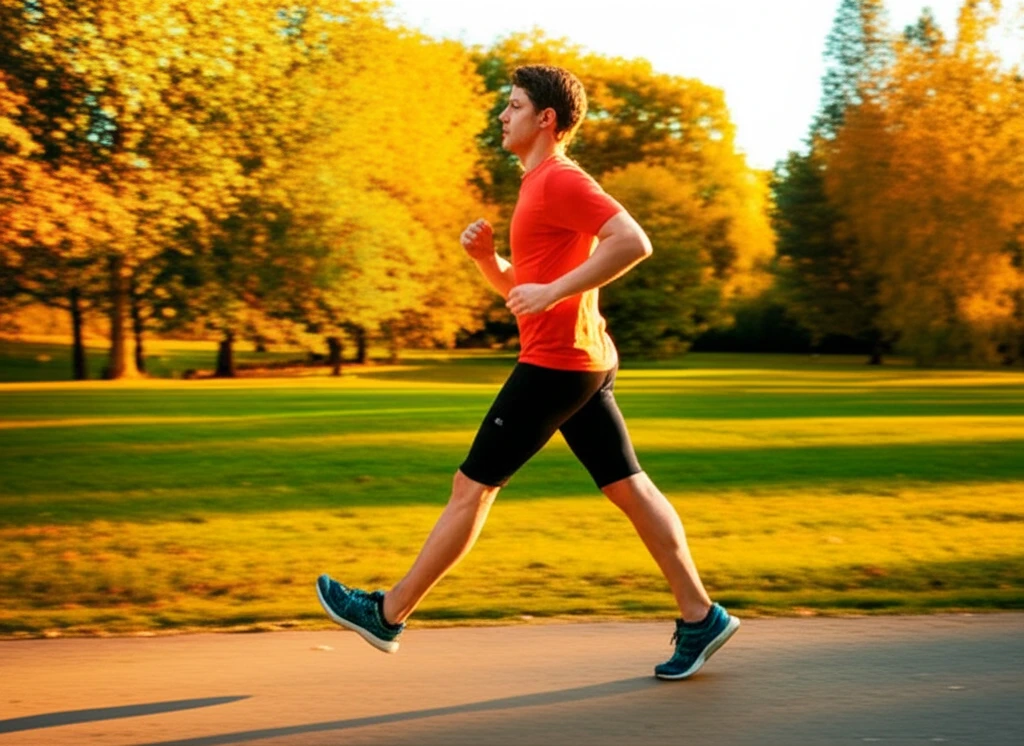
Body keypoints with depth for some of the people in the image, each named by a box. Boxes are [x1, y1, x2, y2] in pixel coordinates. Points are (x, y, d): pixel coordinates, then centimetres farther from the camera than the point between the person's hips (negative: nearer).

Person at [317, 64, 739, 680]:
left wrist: (553, 291, -24)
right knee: (629, 488, 9)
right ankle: (700, 617, 10)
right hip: (586, 360, 10)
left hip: (555, 363, -10)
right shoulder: (541, 185, 19)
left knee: (472, 487, -2)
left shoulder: (561, 180, -12)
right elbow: (522, 288, 25)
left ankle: (389, 614, 7)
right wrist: (486, 256, 6)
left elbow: (634, 242, -25)